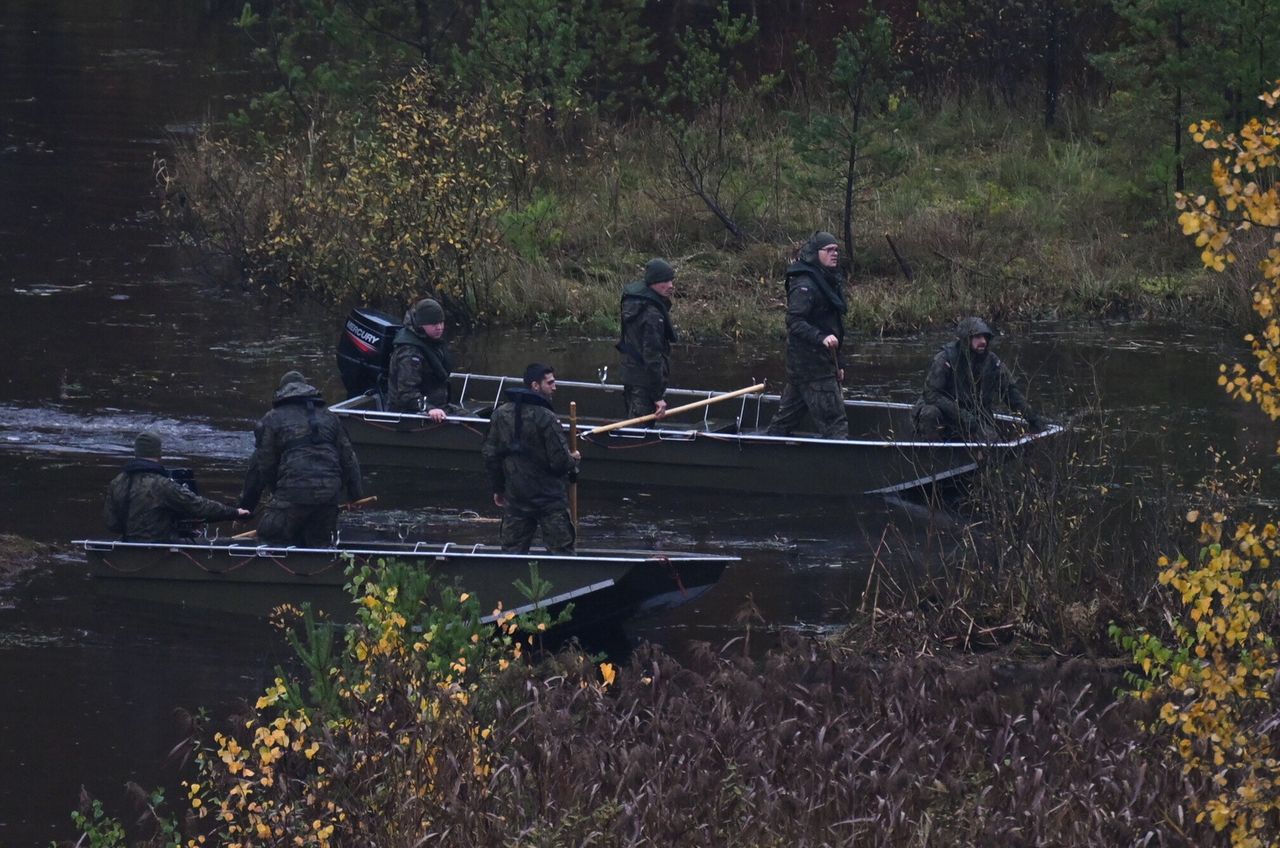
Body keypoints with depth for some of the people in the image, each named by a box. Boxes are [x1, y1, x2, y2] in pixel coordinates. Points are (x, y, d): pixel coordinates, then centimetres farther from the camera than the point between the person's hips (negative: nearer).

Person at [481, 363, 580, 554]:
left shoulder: (501, 414, 3)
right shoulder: (546, 418, -17)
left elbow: (489, 454, 8)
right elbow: (560, 461, -18)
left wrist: (498, 488, 18)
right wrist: (573, 459, 5)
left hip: (514, 496, 6)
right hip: (549, 495, -6)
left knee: (512, 550, 11)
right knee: (561, 550, 0)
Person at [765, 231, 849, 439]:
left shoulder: (830, 281, 18)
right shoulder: (804, 285, -14)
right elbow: (794, 322, -23)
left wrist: (837, 365, 24)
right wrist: (821, 337, -36)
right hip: (812, 365, -10)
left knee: (786, 418, 14)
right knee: (833, 421, -10)